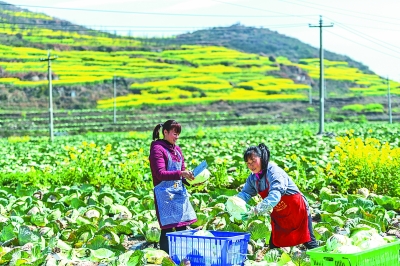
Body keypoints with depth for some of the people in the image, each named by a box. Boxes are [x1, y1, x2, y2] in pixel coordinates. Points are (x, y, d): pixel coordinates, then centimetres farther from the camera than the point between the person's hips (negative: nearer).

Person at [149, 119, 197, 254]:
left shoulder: (177, 149, 16)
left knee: (182, 227, 9)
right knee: (167, 228, -7)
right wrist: (180, 173, -28)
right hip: (165, 194, -8)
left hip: (180, 192, 8)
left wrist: (190, 178, 0)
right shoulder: (157, 148, -8)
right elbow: (160, 173, -17)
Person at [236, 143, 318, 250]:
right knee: (273, 246, 6)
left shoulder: (274, 171, -29)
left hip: (297, 210, -7)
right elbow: (245, 193, -6)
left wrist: (256, 210, -52)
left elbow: (275, 195, -42)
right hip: (279, 216, 7)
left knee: (309, 242, -3)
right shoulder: (253, 178, -3)